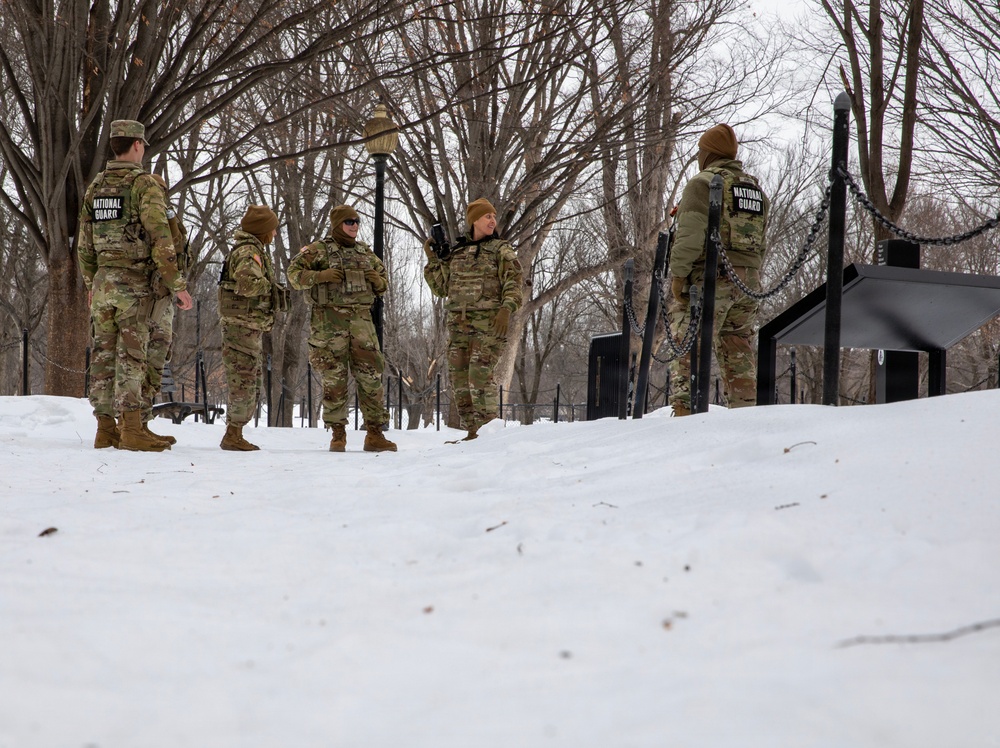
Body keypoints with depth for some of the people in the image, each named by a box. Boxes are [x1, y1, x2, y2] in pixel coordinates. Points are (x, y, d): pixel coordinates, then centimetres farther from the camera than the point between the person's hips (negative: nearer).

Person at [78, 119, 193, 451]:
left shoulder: (96, 186, 11)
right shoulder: (144, 183, -9)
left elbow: (84, 243, 16)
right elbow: (160, 239, -16)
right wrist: (177, 285, -13)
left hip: (102, 282, 6)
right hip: (135, 282, -6)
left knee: (103, 353, 7)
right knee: (131, 355, -7)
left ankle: (105, 428, 10)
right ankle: (131, 428, -11)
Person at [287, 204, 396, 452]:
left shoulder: (365, 252, 16)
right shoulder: (319, 250, 1)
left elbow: (383, 281, 23)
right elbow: (294, 273, -5)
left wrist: (378, 281, -1)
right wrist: (321, 276, -19)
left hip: (361, 321, 4)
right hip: (329, 321, -4)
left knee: (371, 376, 0)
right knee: (334, 378, -1)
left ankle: (375, 434, 6)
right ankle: (338, 434, 7)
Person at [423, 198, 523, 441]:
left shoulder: (501, 250, 5)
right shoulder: (455, 252, 17)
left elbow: (514, 283, -4)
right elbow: (440, 287, 21)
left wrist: (507, 309, -20)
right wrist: (433, 258, 9)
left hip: (489, 323, -5)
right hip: (458, 323, 5)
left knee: (479, 375, -17)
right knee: (459, 378, 2)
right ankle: (471, 432, 9)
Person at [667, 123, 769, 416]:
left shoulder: (703, 182, -3)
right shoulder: (756, 189, 20)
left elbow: (690, 234, -14)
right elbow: (762, 241, 19)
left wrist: (678, 274, -13)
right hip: (749, 278, 7)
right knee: (739, 351, 10)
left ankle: (685, 410, -16)